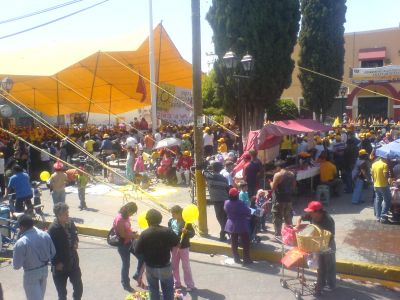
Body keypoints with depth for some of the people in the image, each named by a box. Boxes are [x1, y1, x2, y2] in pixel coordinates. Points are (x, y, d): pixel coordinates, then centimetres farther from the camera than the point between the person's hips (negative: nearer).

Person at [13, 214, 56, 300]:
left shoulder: (21, 243, -25)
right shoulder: (45, 235, -10)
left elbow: (16, 266, -17)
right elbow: (53, 253, 0)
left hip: (31, 274, -6)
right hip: (44, 270, 6)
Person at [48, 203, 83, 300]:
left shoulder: (70, 223, -5)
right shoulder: (53, 229, -22)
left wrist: (75, 243, -4)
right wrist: (57, 263, -16)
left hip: (73, 262, 5)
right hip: (60, 266, -5)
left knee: (79, 288, 16)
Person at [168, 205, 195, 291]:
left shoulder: (186, 222, -16)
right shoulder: (171, 221, -1)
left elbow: (192, 233, -17)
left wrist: (186, 231, -35)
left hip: (183, 247, -5)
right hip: (174, 246, 6)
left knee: (186, 266, 2)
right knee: (174, 265, 14)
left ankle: (190, 285, 14)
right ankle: (176, 283, 29)